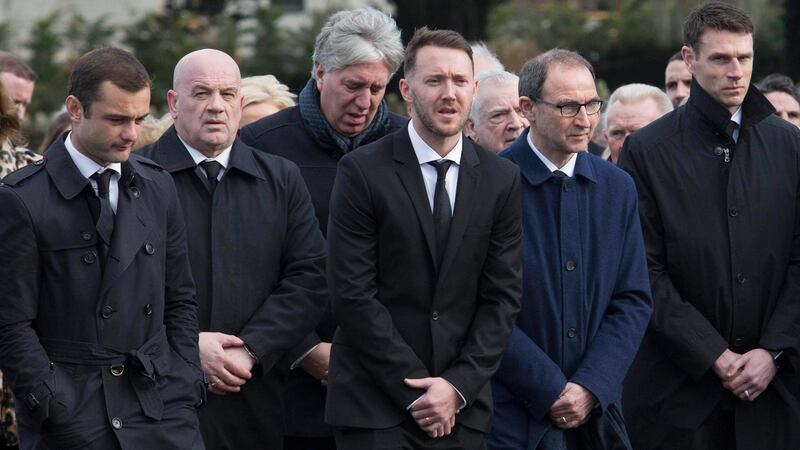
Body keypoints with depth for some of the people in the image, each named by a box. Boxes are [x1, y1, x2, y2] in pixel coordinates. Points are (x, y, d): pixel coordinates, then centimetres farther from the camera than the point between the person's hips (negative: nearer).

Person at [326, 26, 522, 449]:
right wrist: (416, 389, -11)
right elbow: (353, 294, -8)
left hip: (463, 409, 3)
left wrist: (458, 385, -7)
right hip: (377, 408, -3)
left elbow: (503, 296, 4)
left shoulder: (502, 180, 6)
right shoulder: (363, 172, -5)